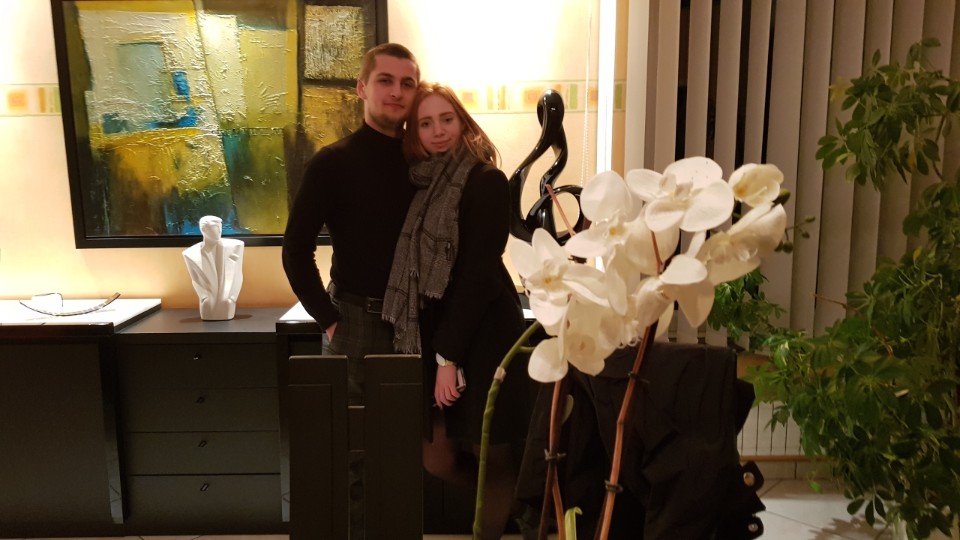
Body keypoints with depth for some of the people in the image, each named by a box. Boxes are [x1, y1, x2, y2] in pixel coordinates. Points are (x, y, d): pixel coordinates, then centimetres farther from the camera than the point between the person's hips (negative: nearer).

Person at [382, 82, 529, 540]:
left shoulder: (485, 181, -9)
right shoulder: (423, 184, 11)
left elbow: (479, 274, -15)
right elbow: (419, 273, 11)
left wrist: (450, 356, -17)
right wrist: (436, 351, 2)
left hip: (481, 338, -7)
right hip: (436, 336, 7)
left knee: (490, 457, 5)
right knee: (435, 459, 11)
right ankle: (513, 502, 36)